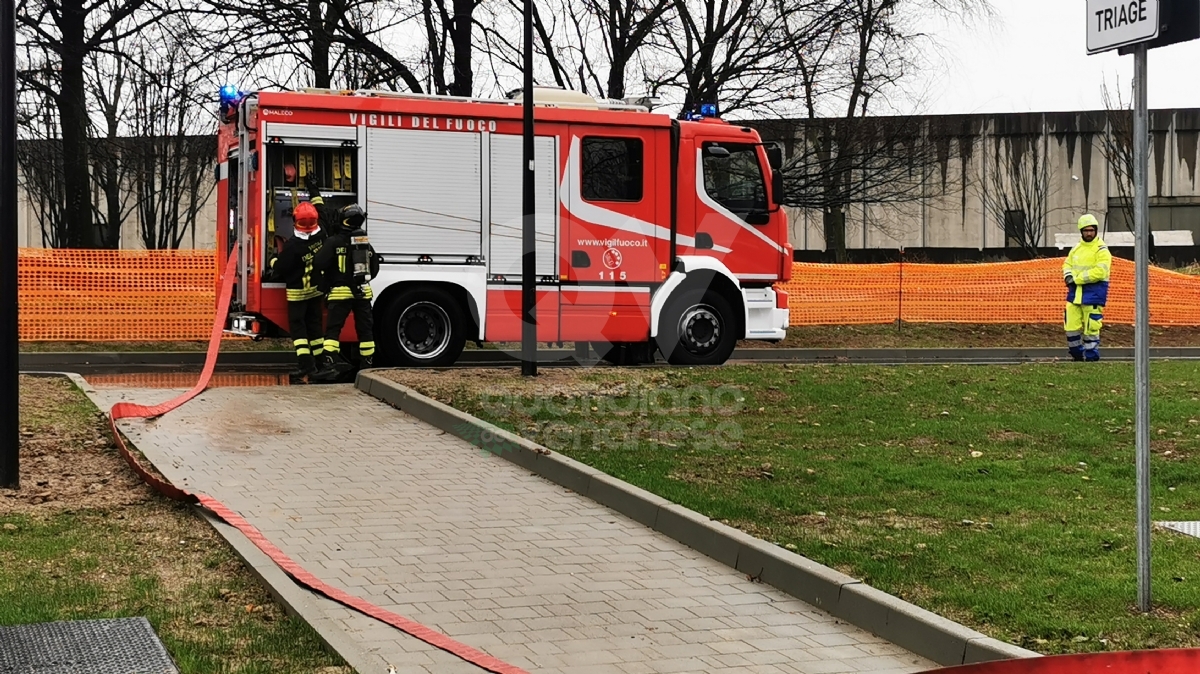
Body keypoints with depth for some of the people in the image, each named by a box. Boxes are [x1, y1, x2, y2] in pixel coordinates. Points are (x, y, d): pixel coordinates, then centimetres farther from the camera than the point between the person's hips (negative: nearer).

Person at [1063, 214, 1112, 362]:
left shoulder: (1101, 250, -9)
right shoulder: (1076, 249, 15)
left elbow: (1099, 272, -19)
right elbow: (1067, 264, 20)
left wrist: (1078, 278, -18)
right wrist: (1068, 276, -3)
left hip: (1093, 293, -7)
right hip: (1075, 292, 7)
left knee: (1091, 327, -4)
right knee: (1071, 326, 5)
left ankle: (1091, 355, 7)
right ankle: (1077, 354, 20)